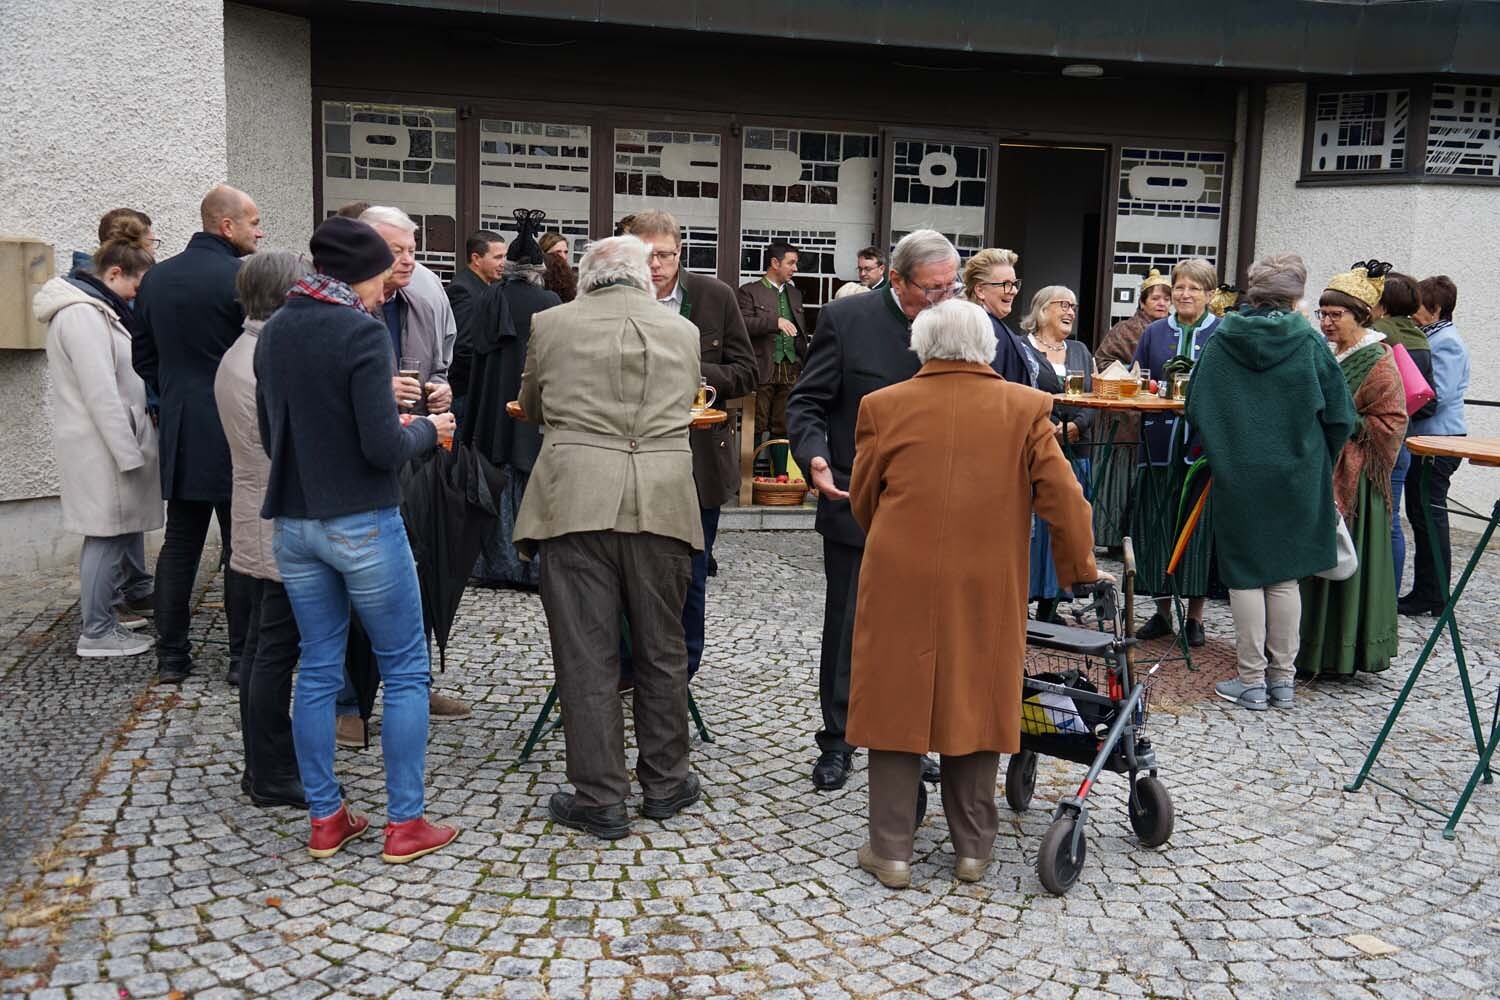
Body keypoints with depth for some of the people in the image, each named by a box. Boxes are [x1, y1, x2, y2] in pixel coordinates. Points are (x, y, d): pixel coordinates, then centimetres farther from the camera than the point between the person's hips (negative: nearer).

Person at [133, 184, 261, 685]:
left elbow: (143, 356, 14)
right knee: (241, 547, 2)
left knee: (179, 544, 12)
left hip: (178, 432, 6)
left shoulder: (155, 278, 8)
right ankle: (243, 657, 7)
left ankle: (170, 655, 17)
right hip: (233, 432, -6)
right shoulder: (241, 278, -14)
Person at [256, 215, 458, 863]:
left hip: (293, 524, 7)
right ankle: (404, 825, 11)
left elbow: (270, 434, 15)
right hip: (362, 524, -7)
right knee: (406, 670, 6)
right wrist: (427, 429, -2)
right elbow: (384, 449, -20)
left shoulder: (273, 332, 7)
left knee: (317, 669, 14)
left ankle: (325, 820, 21)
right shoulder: (361, 331, -15)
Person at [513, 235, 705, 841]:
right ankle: (666, 784, 26)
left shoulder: (551, 324, 5)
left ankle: (599, 799, 10)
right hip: (662, 504, 2)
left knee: (585, 654, 4)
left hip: (576, 504, -2)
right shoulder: (683, 331, 10)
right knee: (662, 650, 14)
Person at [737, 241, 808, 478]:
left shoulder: (794, 294, 19)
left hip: (791, 371, 5)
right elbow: (743, 324, -14)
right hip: (762, 370, -5)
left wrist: (805, 365, 15)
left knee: (782, 428, 9)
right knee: (756, 428, -3)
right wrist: (776, 321, -23)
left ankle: (780, 475, 15)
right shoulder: (749, 291, 0)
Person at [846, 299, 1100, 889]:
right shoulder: (1025, 408, 0)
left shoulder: (884, 406, 0)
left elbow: (861, 499, 8)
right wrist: (1080, 567, 12)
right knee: (975, 702, 12)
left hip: (901, 584, 0)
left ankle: (890, 850, 14)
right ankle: (972, 847, 23)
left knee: (898, 701, 9)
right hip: (989, 587, 1)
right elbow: (1064, 497, -2)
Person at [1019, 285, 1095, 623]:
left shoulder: (1080, 351, 19)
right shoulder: (1021, 347, 0)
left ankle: (1050, 602, 11)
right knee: (1030, 523, -6)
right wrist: (1049, 429, -17)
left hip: (1074, 452, 6)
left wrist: (1075, 425, -8)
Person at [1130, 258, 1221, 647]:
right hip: (1159, 445, 3)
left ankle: (1195, 615, 12)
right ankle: (1162, 611, 18)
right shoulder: (1153, 333, 12)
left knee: (1199, 524, 1)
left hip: (1205, 444, -3)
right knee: (1156, 524, 5)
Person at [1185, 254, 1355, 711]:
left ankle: (1251, 681, 10)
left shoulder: (1219, 342, -4)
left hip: (1236, 476, -1)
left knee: (1245, 574, 6)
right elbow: (1341, 415, -3)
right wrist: (1316, 458, 14)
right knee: (1285, 576, 11)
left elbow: (1195, 410, -2)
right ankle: (1282, 679, 17)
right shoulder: (1308, 342, -6)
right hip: (1296, 478, 1)